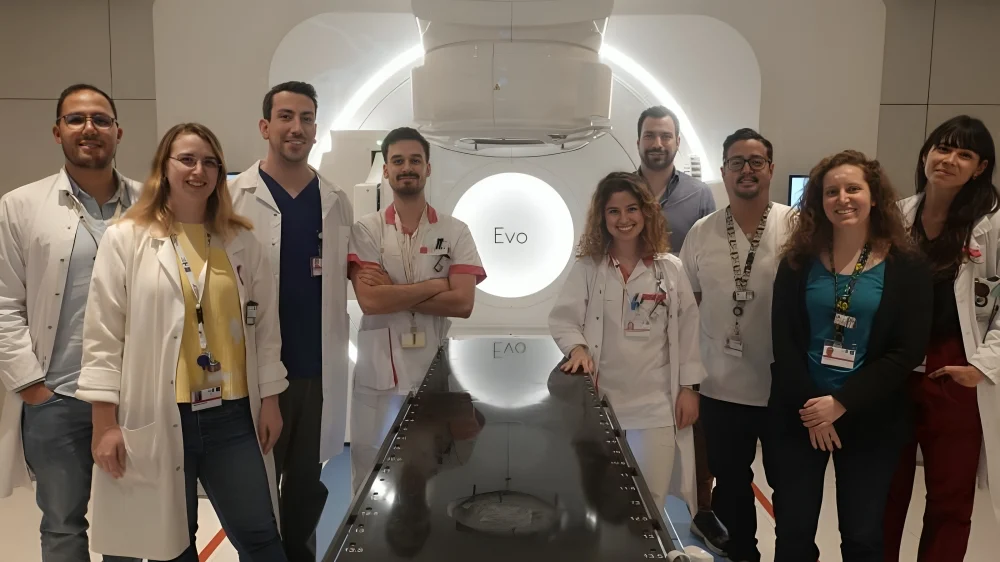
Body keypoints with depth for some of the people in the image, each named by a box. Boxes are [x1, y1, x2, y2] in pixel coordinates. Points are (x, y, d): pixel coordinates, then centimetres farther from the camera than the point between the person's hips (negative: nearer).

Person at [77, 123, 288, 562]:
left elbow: (265, 326, 9)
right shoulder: (126, 238, -2)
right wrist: (105, 422, -5)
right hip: (156, 417, -2)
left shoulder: (242, 242, 6)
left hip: (232, 414, 2)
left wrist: (270, 401, 7)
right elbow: (103, 335, -3)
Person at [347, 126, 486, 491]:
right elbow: (369, 300, -13)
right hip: (378, 375, 0)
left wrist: (392, 291, -11)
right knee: (371, 480, 12)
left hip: (435, 373, 0)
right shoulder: (365, 230, 0)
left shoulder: (455, 232, 2)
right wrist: (436, 285, -9)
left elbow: (463, 303, -9)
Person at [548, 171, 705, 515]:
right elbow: (562, 318, -1)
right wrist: (577, 348, -20)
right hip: (602, 400, 1)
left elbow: (687, 330, 2)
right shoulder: (588, 267, 0)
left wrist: (688, 388, 1)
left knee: (650, 500, 6)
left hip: (656, 403, 0)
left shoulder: (670, 268, 0)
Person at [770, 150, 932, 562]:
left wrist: (841, 403, -15)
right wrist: (810, 406, -12)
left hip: (870, 420, -1)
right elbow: (783, 340, -4)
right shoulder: (798, 261, 1)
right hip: (799, 414, 1)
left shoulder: (906, 267, -3)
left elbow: (908, 351, -9)